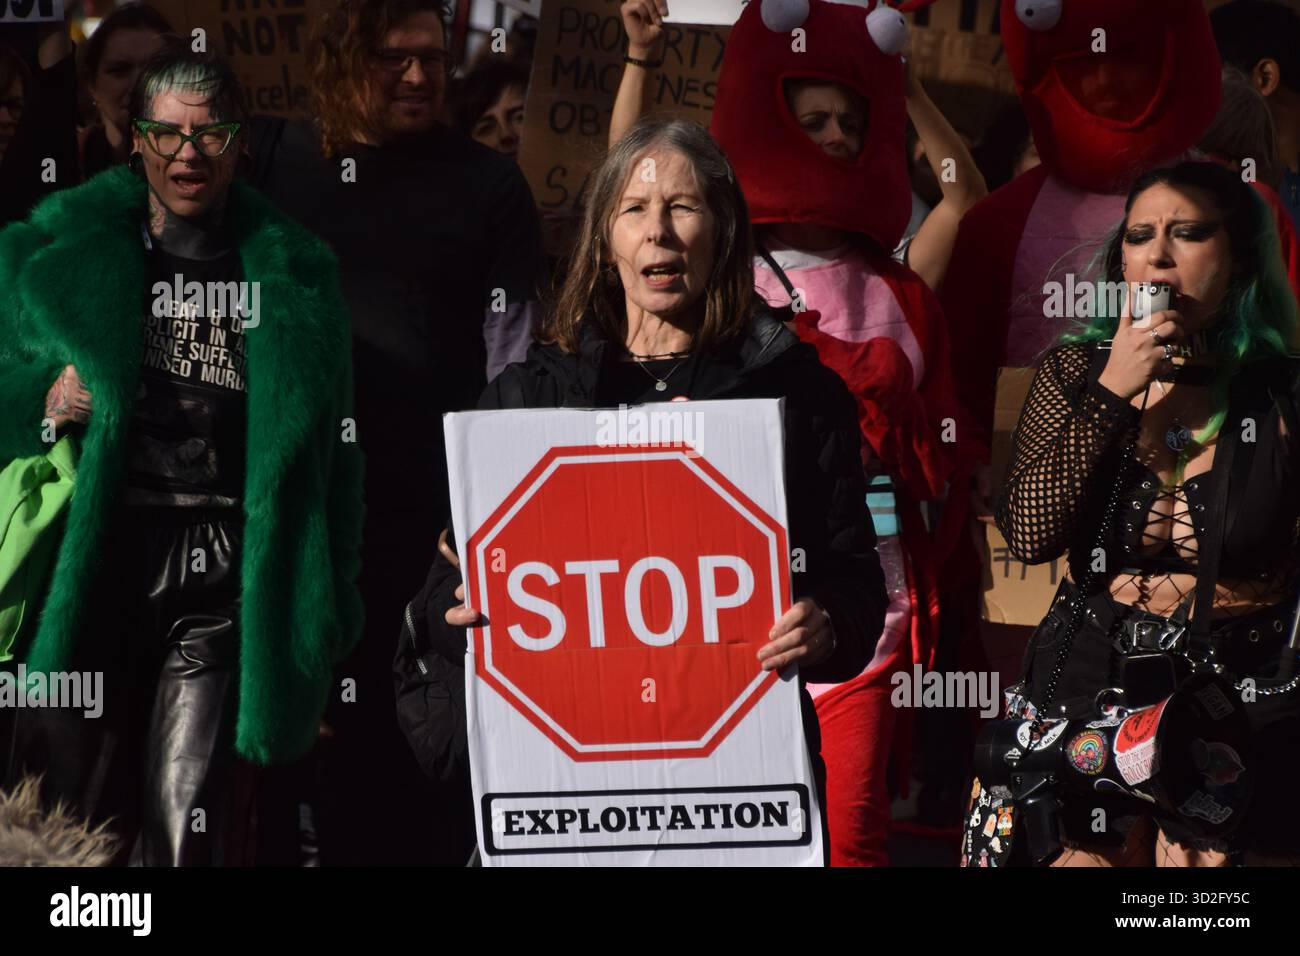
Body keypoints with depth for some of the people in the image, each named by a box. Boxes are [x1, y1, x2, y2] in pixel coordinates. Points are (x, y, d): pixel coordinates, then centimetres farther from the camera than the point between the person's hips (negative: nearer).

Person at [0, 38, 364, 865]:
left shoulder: (296, 274, 10)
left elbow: (331, 442, 13)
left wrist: (331, 607, 10)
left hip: (221, 576, 0)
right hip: (95, 561, 0)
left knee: (187, 825, -7)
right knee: (75, 811, 1)